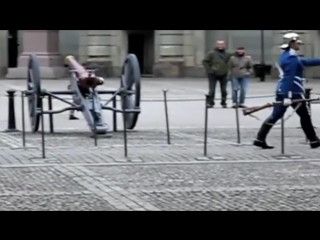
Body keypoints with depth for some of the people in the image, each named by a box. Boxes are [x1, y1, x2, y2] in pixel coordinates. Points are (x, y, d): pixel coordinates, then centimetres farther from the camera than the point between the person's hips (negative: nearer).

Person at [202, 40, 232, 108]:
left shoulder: (228, 54, 4)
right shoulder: (212, 53, -8)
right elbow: (205, 61, -7)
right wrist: (209, 69, -12)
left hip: (223, 75, 3)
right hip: (213, 75, -3)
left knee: (224, 90, 8)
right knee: (212, 90, -2)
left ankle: (223, 103, 19)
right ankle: (210, 102, 8)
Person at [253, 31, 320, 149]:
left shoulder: (286, 56, 15)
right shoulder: (291, 57, -16)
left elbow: (304, 62, 24)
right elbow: (289, 78, -23)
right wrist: (288, 96, -27)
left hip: (282, 91, 9)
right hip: (293, 92, -9)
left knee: (275, 116, 7)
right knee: (305, 116, 5)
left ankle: (260, 139, 2)